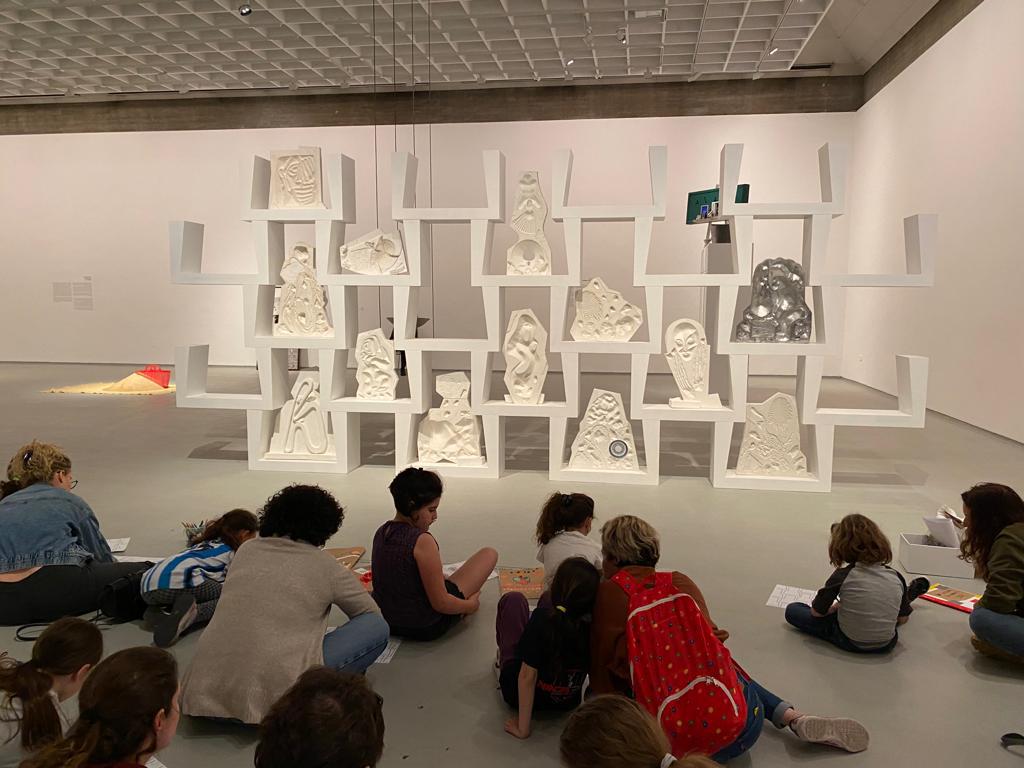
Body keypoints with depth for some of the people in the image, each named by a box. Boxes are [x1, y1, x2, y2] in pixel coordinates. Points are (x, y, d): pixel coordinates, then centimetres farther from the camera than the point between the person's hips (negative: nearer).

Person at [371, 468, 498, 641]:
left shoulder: (381, 533, -3)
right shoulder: (422, 541, -27)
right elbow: (440, 604, -23)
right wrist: (470, 605, -5)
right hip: (426, 629, -8)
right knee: (489, 554, 3)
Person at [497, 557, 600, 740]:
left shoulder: (544, 618, -34)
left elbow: (527, 675, -29)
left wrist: (522, 729, -21)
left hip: (519, 694, -4)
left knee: (514, 599, 5)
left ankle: (502, 654, 33)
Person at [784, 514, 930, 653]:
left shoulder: (842, 576, -17)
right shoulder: (896, 577, -7)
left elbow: (816, 612, -8)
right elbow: (903, 619, 6)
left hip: (850, 643, -5)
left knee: (792, 610, 7)